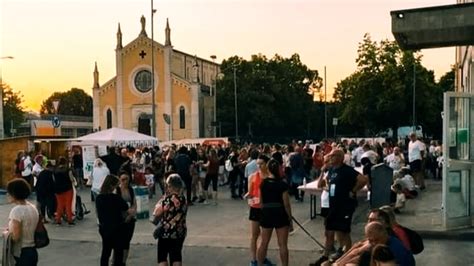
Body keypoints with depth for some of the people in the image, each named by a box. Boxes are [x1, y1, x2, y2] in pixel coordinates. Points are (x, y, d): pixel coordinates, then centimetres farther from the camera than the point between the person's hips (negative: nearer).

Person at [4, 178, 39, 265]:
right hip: (32, 251, 8)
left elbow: (15, 237, -20)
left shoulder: (17, 210, -18)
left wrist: (7, 233, -1)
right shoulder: (33, 208, 6)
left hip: (20, 254, -8)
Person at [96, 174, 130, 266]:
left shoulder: (99, 198, -3)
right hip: (116, 228, -6)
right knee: (118, 252, 6)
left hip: (104, 227, 6)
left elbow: (99, 213, 7)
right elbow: (126, 208, -6)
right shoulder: (116, 198, -19)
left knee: (105, 251, 16)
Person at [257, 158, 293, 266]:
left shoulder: (263, 183, -1)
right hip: (280, 215, -4)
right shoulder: (282, 184, -12)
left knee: (264, 243, 15)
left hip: (266, 214, 4)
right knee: (283, 245, 4)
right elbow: (286, 204, -9)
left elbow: (261, 201, 6)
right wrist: (290, 220, 0)